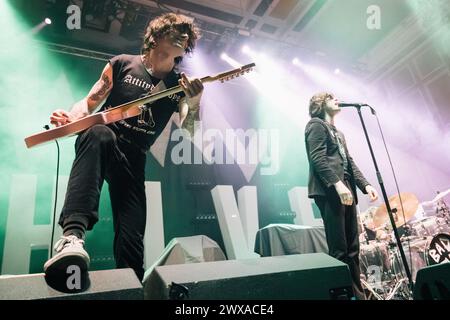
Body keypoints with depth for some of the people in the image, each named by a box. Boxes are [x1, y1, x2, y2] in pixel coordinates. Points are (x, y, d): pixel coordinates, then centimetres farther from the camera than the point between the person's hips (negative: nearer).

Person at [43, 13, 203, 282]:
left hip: (134, 159, 2)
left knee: (132, 244, -10)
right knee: (99, 134, -40)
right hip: (101, 145, -1)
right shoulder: (122, 64, 5)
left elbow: (191, 133, -5)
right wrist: (69, 119, -14)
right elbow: (89, 103, 8)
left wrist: (194, 103, -25)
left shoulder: (181, 85, 8)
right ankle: (72, 235, -49)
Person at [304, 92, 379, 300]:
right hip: (329, 192, -9)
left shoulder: (338, 133, 28)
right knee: (339, 249, -7)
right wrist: (337, 184, -23)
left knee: (352, 248, 9)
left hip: (346, 192, 9)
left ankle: (356, 293, 18)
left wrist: (365, 185, 8)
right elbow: (318, 158, -13)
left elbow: (349, 162, 22)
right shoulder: (316, 125, 1)